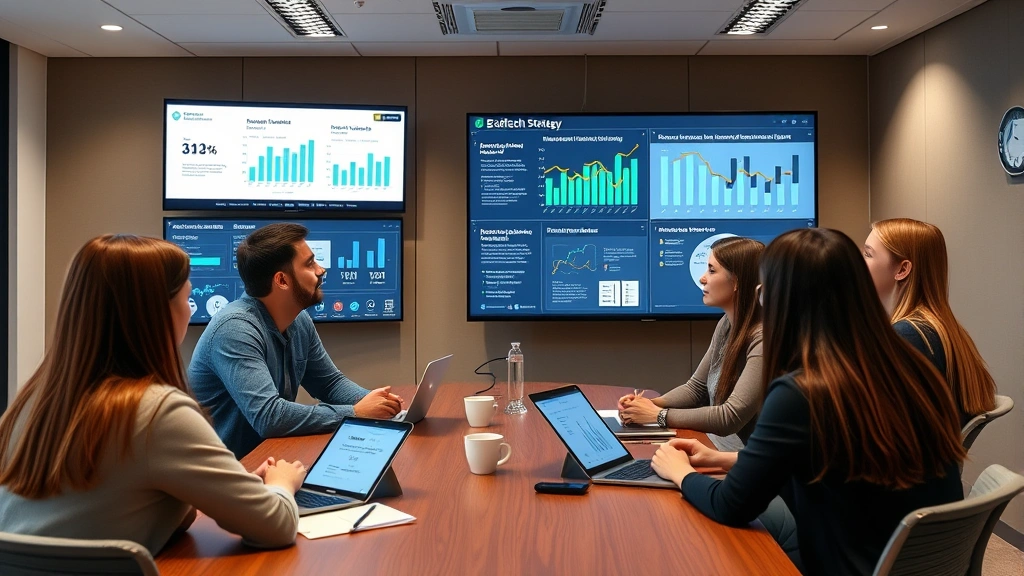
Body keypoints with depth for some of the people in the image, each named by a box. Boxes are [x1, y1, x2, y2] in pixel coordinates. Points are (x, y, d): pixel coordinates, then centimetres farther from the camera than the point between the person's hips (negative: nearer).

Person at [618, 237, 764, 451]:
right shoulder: (726, 324, 4)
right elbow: (696, 388, 11)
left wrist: (659, 415, -17)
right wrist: (652, 403, -6)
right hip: (710, 440, 7)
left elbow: (730, 417, -24)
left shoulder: (764, 339, -22)